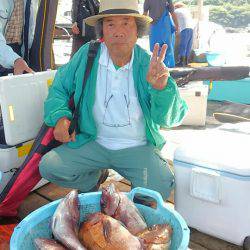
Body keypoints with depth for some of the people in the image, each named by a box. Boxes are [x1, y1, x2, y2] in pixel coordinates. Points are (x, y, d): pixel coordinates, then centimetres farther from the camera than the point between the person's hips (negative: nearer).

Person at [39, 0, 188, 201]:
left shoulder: (148, 64, -9)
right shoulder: (86, 55, -5)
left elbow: (172, 118, -13)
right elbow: (60, 87, 8)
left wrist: (161, 88, -34)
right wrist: (60, 116, -11)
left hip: (138, 147, -1)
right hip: (93, 143, 2)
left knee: (160, 188, -23)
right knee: (49, 167, -16)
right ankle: (93, 178, 16)